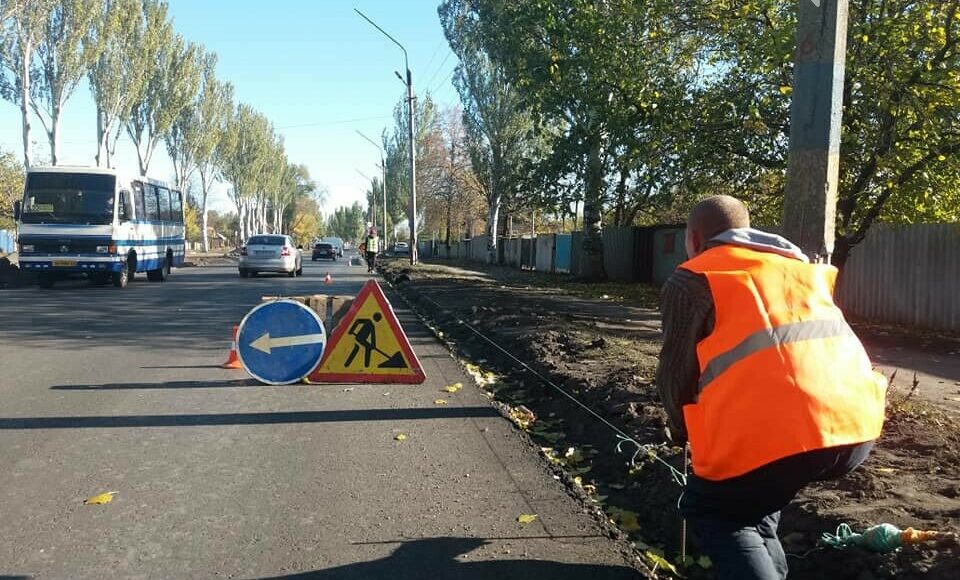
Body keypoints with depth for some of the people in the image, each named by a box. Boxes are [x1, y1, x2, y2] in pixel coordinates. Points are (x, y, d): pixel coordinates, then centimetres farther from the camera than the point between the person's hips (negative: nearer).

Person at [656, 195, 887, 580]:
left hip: (779, 433, -7)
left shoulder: (691, 280, 7)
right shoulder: (802, 266, 25)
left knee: (707, 511, 19)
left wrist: (682, 429, 29)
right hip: (856, 426, 7)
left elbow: (675, 376, 8)